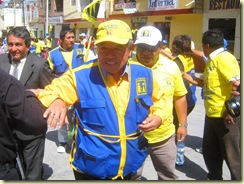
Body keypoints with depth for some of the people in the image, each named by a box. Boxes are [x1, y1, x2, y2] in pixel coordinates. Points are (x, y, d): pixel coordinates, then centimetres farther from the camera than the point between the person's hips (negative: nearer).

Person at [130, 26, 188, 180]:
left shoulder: (171, 67, -4)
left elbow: (179, 96, 7)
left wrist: (183, 124, 8)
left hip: (164, 136, 2)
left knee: (168, 176, 20)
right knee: (131, 176, 18)